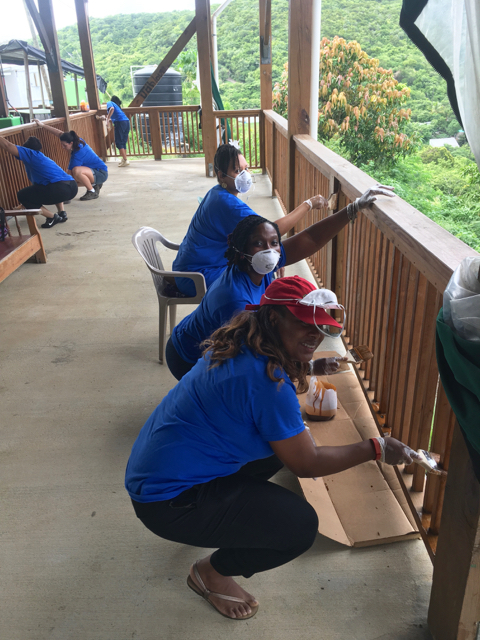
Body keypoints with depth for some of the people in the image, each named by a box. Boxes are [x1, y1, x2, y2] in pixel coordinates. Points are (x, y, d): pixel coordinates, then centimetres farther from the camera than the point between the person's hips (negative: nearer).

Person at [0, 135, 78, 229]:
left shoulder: (31, 154, 10)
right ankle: (62, 213, 23)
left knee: (22, 196, 8)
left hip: (60, 190, -8)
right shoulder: (43, 158, 35)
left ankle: (52, 217, 2)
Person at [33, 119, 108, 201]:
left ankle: (93, 192, -17)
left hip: (101, 174, -10)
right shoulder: (79, 141, -3)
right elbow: (60, 133, 8)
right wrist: (43, 125, 11)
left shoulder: (77, 154, -27)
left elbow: (71, 173, -24)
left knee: (77, 171, -36)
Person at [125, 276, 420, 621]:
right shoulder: (266, 380, -27)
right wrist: (376, 449, -8)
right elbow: (306, 464, -16)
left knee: (282, 443, 13)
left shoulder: (241, 346, 2)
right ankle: (213, 573, 10)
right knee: (300, 526, -15)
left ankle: (209, 520, 22)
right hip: (167, 500, -9)